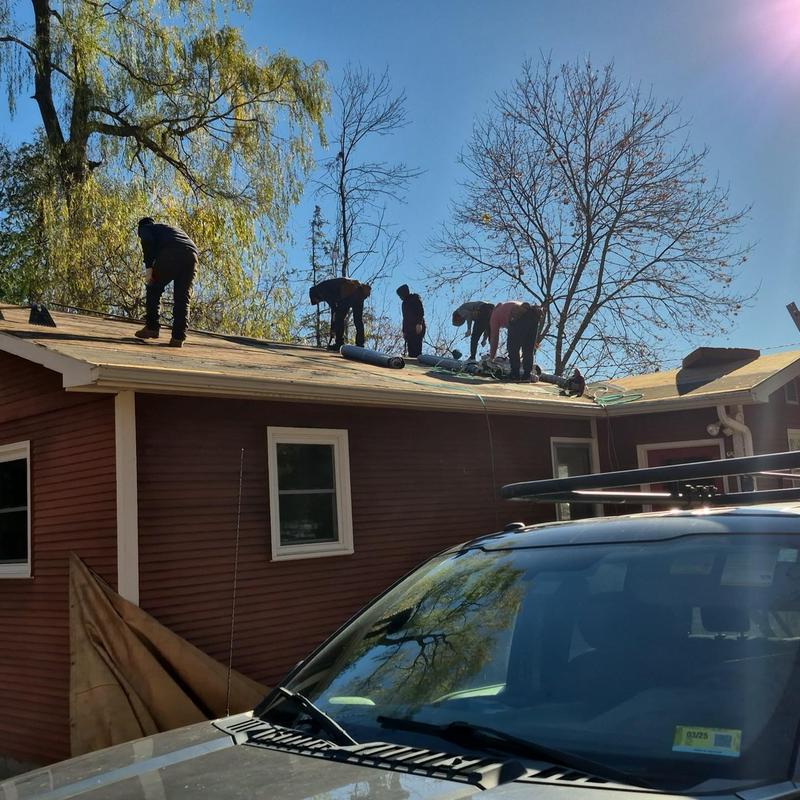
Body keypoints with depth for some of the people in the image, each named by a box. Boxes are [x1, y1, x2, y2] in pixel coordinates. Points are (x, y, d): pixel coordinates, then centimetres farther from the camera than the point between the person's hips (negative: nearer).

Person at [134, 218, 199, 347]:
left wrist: (148, 266, -4)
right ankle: (178, 338, 4)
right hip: (191, 256, 5)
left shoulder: (145, 228, 25)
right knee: (182, 298, 9)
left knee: (153, 289, 16)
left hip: (170, 255, -5)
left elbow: (147, 241, 0)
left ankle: (152, 327, 14)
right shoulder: (173, 228, 42)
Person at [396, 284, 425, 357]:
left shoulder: (415, 299, 2)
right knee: (410, 349, -1)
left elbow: (421, 312, -10)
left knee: (416, 348, -18)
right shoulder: (404, 303, 24)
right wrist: (404, 331, 19)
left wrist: (419, 324, -23)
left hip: (417, 328, -8)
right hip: (409, 329, 8)